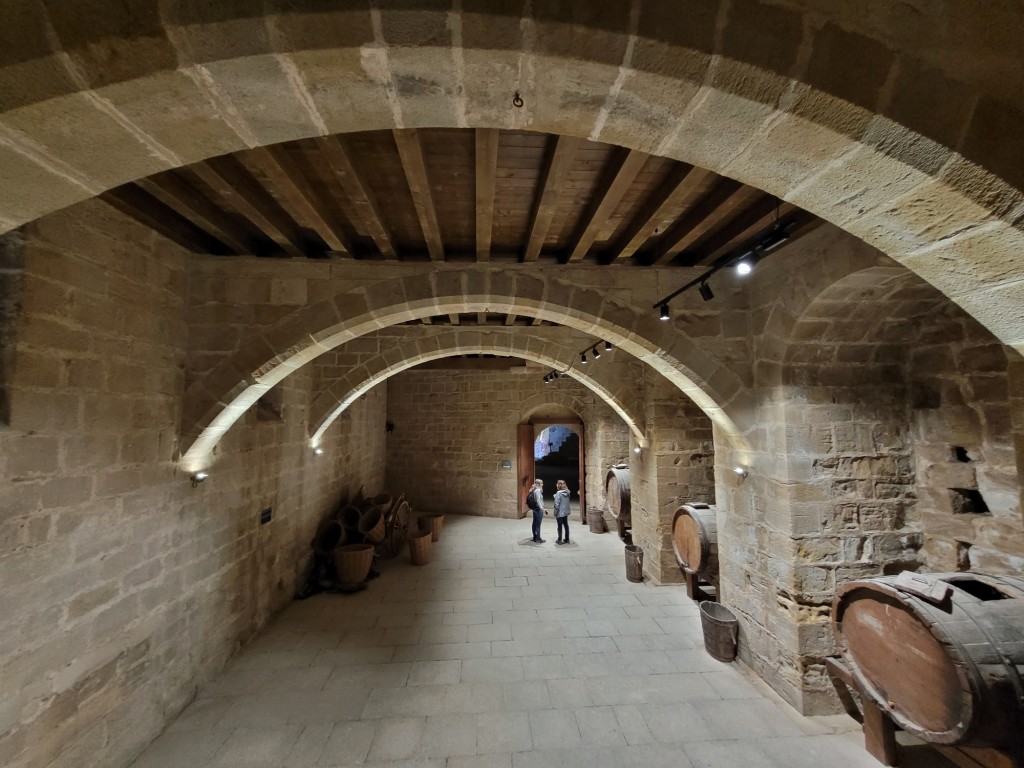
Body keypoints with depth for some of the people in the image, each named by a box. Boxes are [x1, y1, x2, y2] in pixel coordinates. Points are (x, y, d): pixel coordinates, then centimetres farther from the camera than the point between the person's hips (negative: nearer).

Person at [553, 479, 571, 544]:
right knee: (566, 525, 14)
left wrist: (556, 512, -9)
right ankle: (567, 539, 23)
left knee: (560, 526, 4)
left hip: (560, 513, -6)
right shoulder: (567, 493, 1)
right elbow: (567, 502, 8)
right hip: (566, 512, 6)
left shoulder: (558, 493, -19)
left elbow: (557, 504, -19)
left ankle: (560, 540, 11)